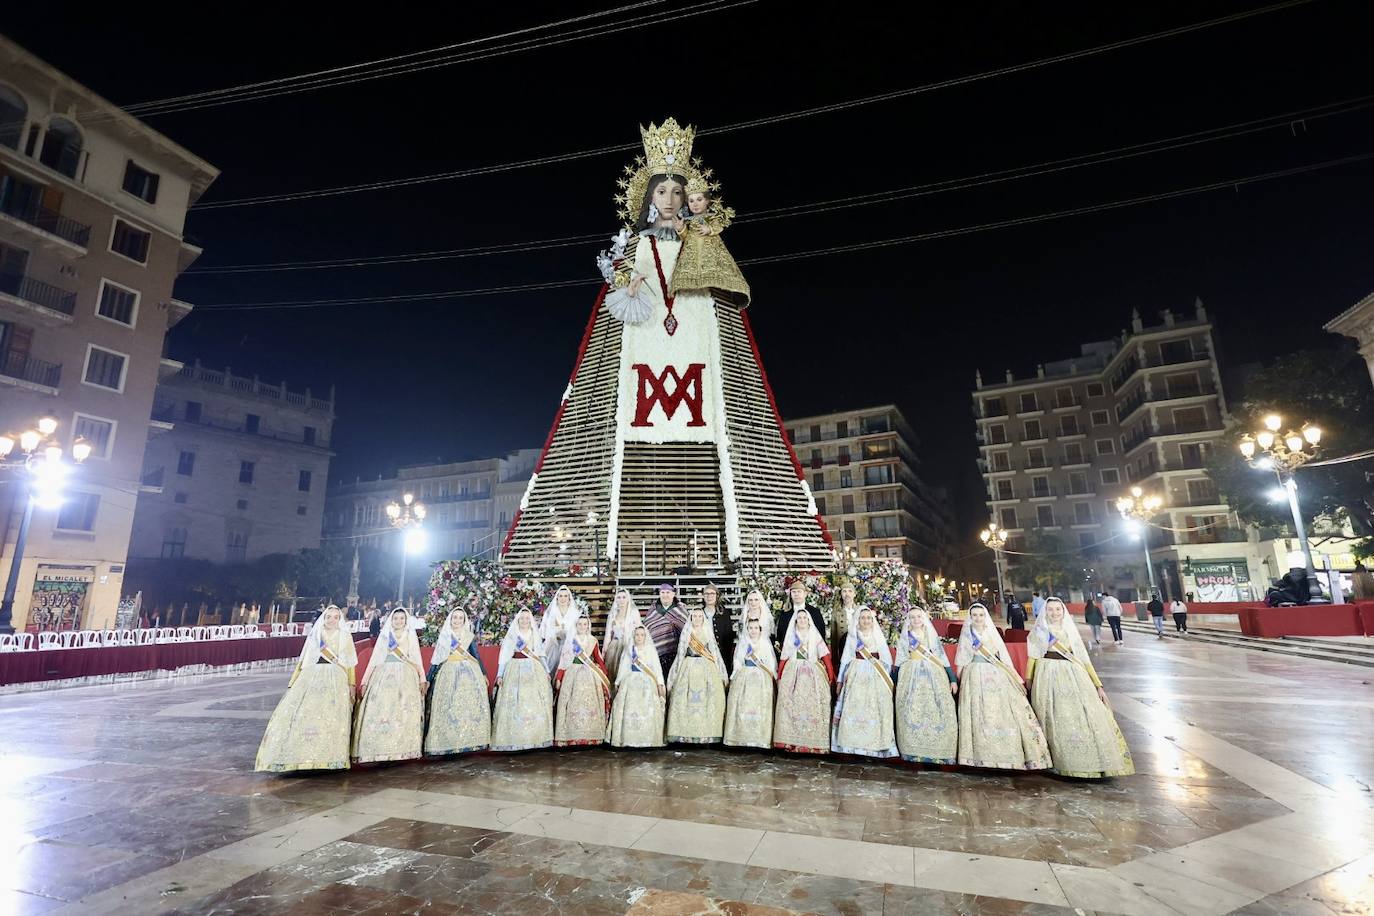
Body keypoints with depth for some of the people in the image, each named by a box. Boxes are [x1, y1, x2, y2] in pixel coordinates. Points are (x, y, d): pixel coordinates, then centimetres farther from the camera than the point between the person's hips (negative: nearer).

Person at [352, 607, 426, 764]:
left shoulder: (411, 637, 14)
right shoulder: (384, 636, 13)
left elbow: (417, 659, 12)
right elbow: (374, 659, 11)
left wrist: (422, 679, 2)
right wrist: (365, 682, 4)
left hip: (406, 679, 0)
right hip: (385, 678, 0)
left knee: (405, 713, -5)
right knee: (381, 712, -10)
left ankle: (405, 749, -2)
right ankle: (380, 750, -6)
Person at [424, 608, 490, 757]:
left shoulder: (469, 636, 9)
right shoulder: (443, 636, 8)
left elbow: (477, 655, 11)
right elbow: (436, 658, 9)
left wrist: (484, 673, 10)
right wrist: (429, 678, 7)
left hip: (469, 673, 0)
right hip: (449, 674, 0)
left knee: (470, 707, -2)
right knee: (449, 708, -4)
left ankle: (470, 740, 5)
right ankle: (448, 742, 2)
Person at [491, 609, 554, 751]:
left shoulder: (536, 636, 15)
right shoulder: (511, 635, 6)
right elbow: (504, 656, 2)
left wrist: (547, 671, 15)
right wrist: (500, 675, -6)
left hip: (534, 672, 3)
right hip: (515, 671, -3)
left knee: (535, 704, -1)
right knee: (515, 704, -8)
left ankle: (535, 737, 5)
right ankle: (514, 738, -3)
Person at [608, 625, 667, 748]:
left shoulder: (651, 650, 6)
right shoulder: (629, 650, 10)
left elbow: (657, 667, 0)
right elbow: (623, 667, 13)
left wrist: (660, 683, -9)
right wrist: (618, 682, 11)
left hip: (647, 683, -1)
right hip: (630, 682, 1)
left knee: (647, 709, -8)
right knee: (629, 709, -6)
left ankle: (646, 739, -2)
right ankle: (628, 739, 0)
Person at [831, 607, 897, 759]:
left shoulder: (878, 637, 10)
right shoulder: (852, 637, 8)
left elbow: (887, 661, 11)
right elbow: (845, 660, 9)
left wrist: (885, 679, 2)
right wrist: (840, 679, 6)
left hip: (875, 679, 1)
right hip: (855, 677, 0)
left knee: (874, 711, -4)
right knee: (853, 709, -5)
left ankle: (874, 745, 3)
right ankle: (853, 745, 0)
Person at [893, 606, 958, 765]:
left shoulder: (932, 636, 13)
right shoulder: (904, 637, 11)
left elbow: (943, 658, 11)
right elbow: (899, 661, 13)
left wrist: (953, 679, 4)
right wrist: (892, 681, 11)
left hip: (934, 676, 1)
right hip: (911, 677, -1)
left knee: (938, 713, -8)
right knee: (912, 714, -7)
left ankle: (938, 751, 0)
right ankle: (914, 751, 0)